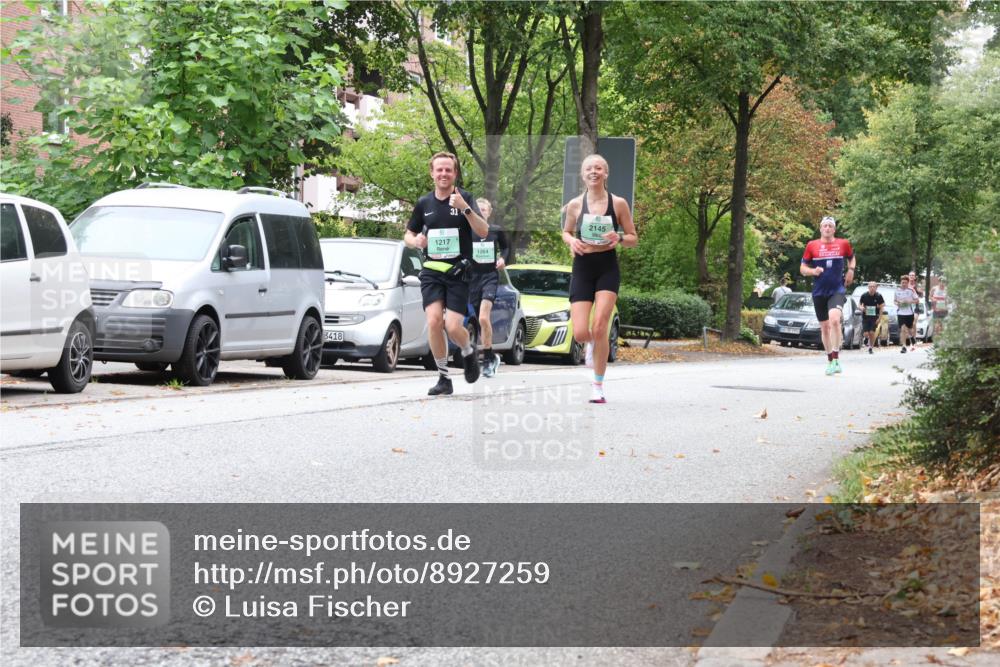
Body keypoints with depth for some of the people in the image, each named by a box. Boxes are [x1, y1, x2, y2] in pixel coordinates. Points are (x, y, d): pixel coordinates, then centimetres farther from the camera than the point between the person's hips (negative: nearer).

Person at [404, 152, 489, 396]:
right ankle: (443, 378, -2)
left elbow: (483, 231, -15)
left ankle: (468, 352, 24)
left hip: (458, 272, -2)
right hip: (431, 272, 2)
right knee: (434, 321, -16)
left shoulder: (465, 199, -2)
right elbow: (408, 234, 19)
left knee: (453, 326, -13)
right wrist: (416, 241, -5)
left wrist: (465, 208, -29)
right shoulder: (424, 203, 8)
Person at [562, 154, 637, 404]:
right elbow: (566, 231, 17)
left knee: (599, 326, -15)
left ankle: (598, 385, -2)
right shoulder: (575, 205, 2)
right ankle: (591, 344, 33)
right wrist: (572, 241, -6)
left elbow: (634, 239, 5)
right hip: (582, 268, 1)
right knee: (580, 334, -7)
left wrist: (619, 237, -17)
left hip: (608, 268, -1)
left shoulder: (619, 204, -1)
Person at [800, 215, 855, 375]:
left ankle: (836, 359, -22)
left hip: (838, 289, -2)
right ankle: (830, 362, 24)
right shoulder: (812, 245, 3)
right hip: (819, 291, 2)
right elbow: (802, 268, 7)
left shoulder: (843, 244, 4)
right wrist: (813, 271, -13)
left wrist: (851, 269, 5)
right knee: (824, 327, 9)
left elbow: (851, 258, 24)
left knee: (834, 319, -26)